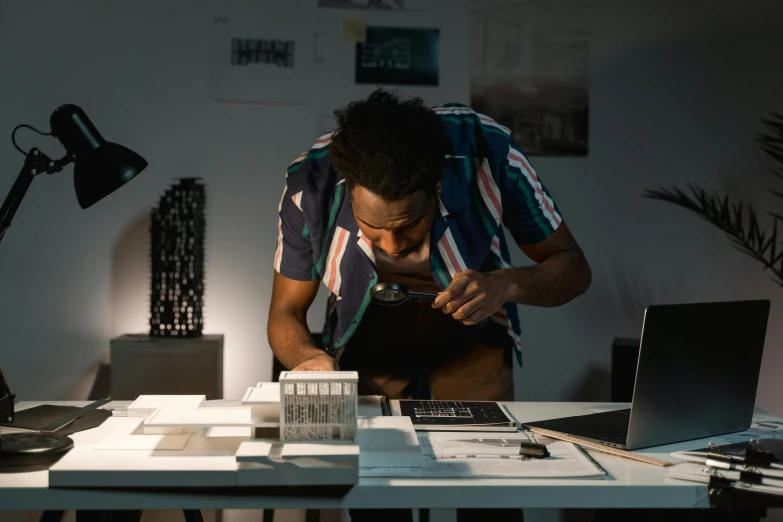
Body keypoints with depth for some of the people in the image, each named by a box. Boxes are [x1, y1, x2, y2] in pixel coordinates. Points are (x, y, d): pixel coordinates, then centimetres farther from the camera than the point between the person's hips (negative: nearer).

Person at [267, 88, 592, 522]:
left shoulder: (487, 152, -27)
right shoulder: (310, 184, -24)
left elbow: (572, 267, -15)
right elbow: (286, 312, -11)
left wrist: (506, 284, -36)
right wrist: (309, 356, -33)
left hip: (471, 348, 0)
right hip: (368, 354, 1)